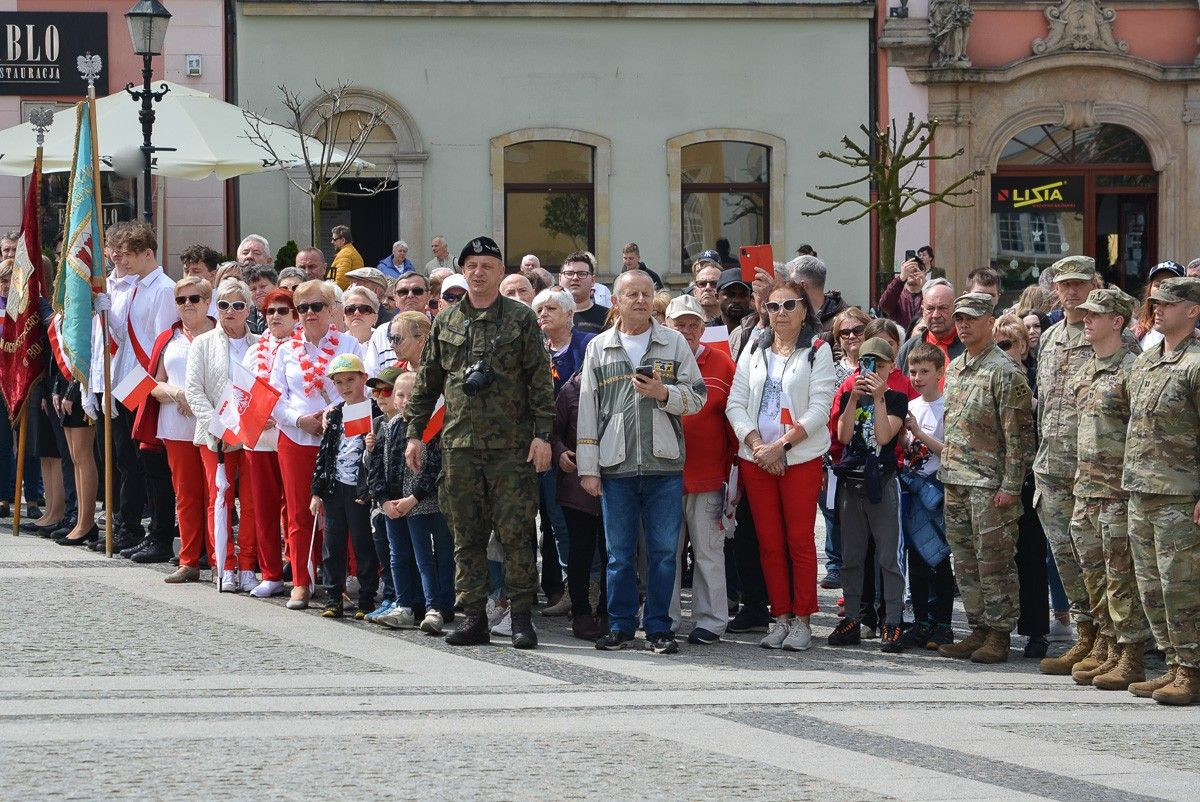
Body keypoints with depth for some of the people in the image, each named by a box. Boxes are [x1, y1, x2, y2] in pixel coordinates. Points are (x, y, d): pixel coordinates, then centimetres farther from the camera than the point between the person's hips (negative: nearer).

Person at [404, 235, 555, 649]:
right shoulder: (446, 322, 12)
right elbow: (427, 382, 16)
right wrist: (415, 432, 11)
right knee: (466, 534, 4)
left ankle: (521, 617, 0)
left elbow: (540, 380, 0)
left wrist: (542, 433, -7)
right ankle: (473, 618, 8)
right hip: (460, 443, 3)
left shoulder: (521, 319, 2)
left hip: (511, 444, -3)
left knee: (515, 533, -4)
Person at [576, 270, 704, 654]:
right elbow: (587, 410, 9)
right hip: (616, 465, 1)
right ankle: (620, 626, 12)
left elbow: (697, 398, 9)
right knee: (619, 552, 4)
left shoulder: (674, 344, 9)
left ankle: (658, 627, 7)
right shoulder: (598, 348, 11)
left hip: (664, 464, -1)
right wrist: (587, 468, 3)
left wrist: (664, 393, -11)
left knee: (663, 550, 0)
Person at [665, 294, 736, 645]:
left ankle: (711, 620, 7)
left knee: (708, 550, 2)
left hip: (708, 475, -1)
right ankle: (666, 619, 14)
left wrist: (732, 469, 0)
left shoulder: (721, 364, 3)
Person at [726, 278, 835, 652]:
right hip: (756, 459, 4)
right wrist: (756, 444, -9)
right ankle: (781, 617, 11)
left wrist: (780, 445, -15)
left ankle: (801, 618, 3)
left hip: (801, 457, -4)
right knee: (769, 540, 4)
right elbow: (736, 403, 7)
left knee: (799, 539, -4)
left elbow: (819, 409, -7)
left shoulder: (817, 351, 1)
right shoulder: (754, 350, 13)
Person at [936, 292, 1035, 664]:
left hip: (989, 485, -8)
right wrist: (947, 472, 17)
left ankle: (998, 636, 1)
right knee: (965, 562, 11)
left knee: (994, 562, -4)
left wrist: (1011, 486, -17)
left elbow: (1019, 433, -14)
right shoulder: (954, 368, 14)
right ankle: (978, 630, 18)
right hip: (956, 481, 8)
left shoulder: (1004, 372, -11)